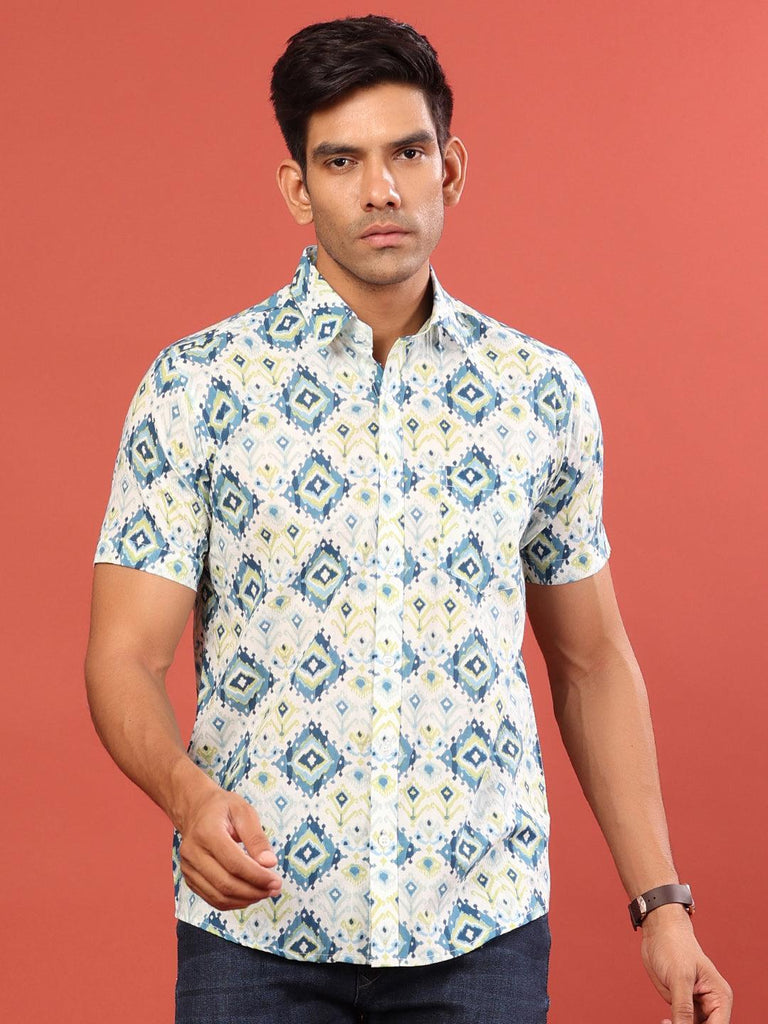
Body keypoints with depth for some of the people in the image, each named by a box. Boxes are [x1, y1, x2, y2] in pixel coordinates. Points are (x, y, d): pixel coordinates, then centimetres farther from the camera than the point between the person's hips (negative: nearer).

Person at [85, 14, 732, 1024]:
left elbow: (592, 660, 10)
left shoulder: (544, 393, 3)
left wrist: (661, 902, 5)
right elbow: (124, 659, -7)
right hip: (256, 928, -2)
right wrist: (190, 797, -26)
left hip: (485, 931, 2)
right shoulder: (195, 386, -4)